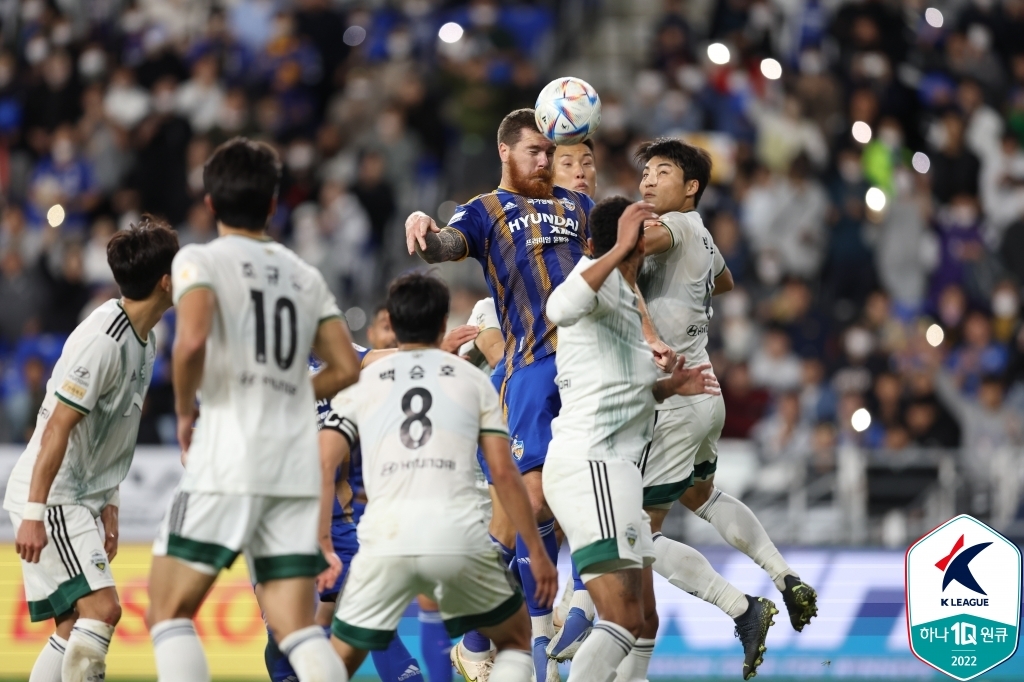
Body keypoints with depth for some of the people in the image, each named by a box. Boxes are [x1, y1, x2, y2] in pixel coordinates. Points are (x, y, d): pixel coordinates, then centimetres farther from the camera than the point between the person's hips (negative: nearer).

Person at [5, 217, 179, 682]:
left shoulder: (143, 339, 11)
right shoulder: (102, 339, -19)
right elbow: (58, 427, -21)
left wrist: (108, 507, 19)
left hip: (81, 500, 10)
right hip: (49, 499, -10)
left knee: (73, 628, 7)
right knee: (102, 608, -18)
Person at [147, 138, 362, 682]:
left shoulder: (201, 260, -1)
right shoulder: (306, 276, 16)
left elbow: (192, 339, -19)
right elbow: (345, 369, 15)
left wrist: (184, 412, -3)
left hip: (227, 459, -5)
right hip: (297, 466, 5)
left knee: (169, 611, 1)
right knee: (295, 624, 4)